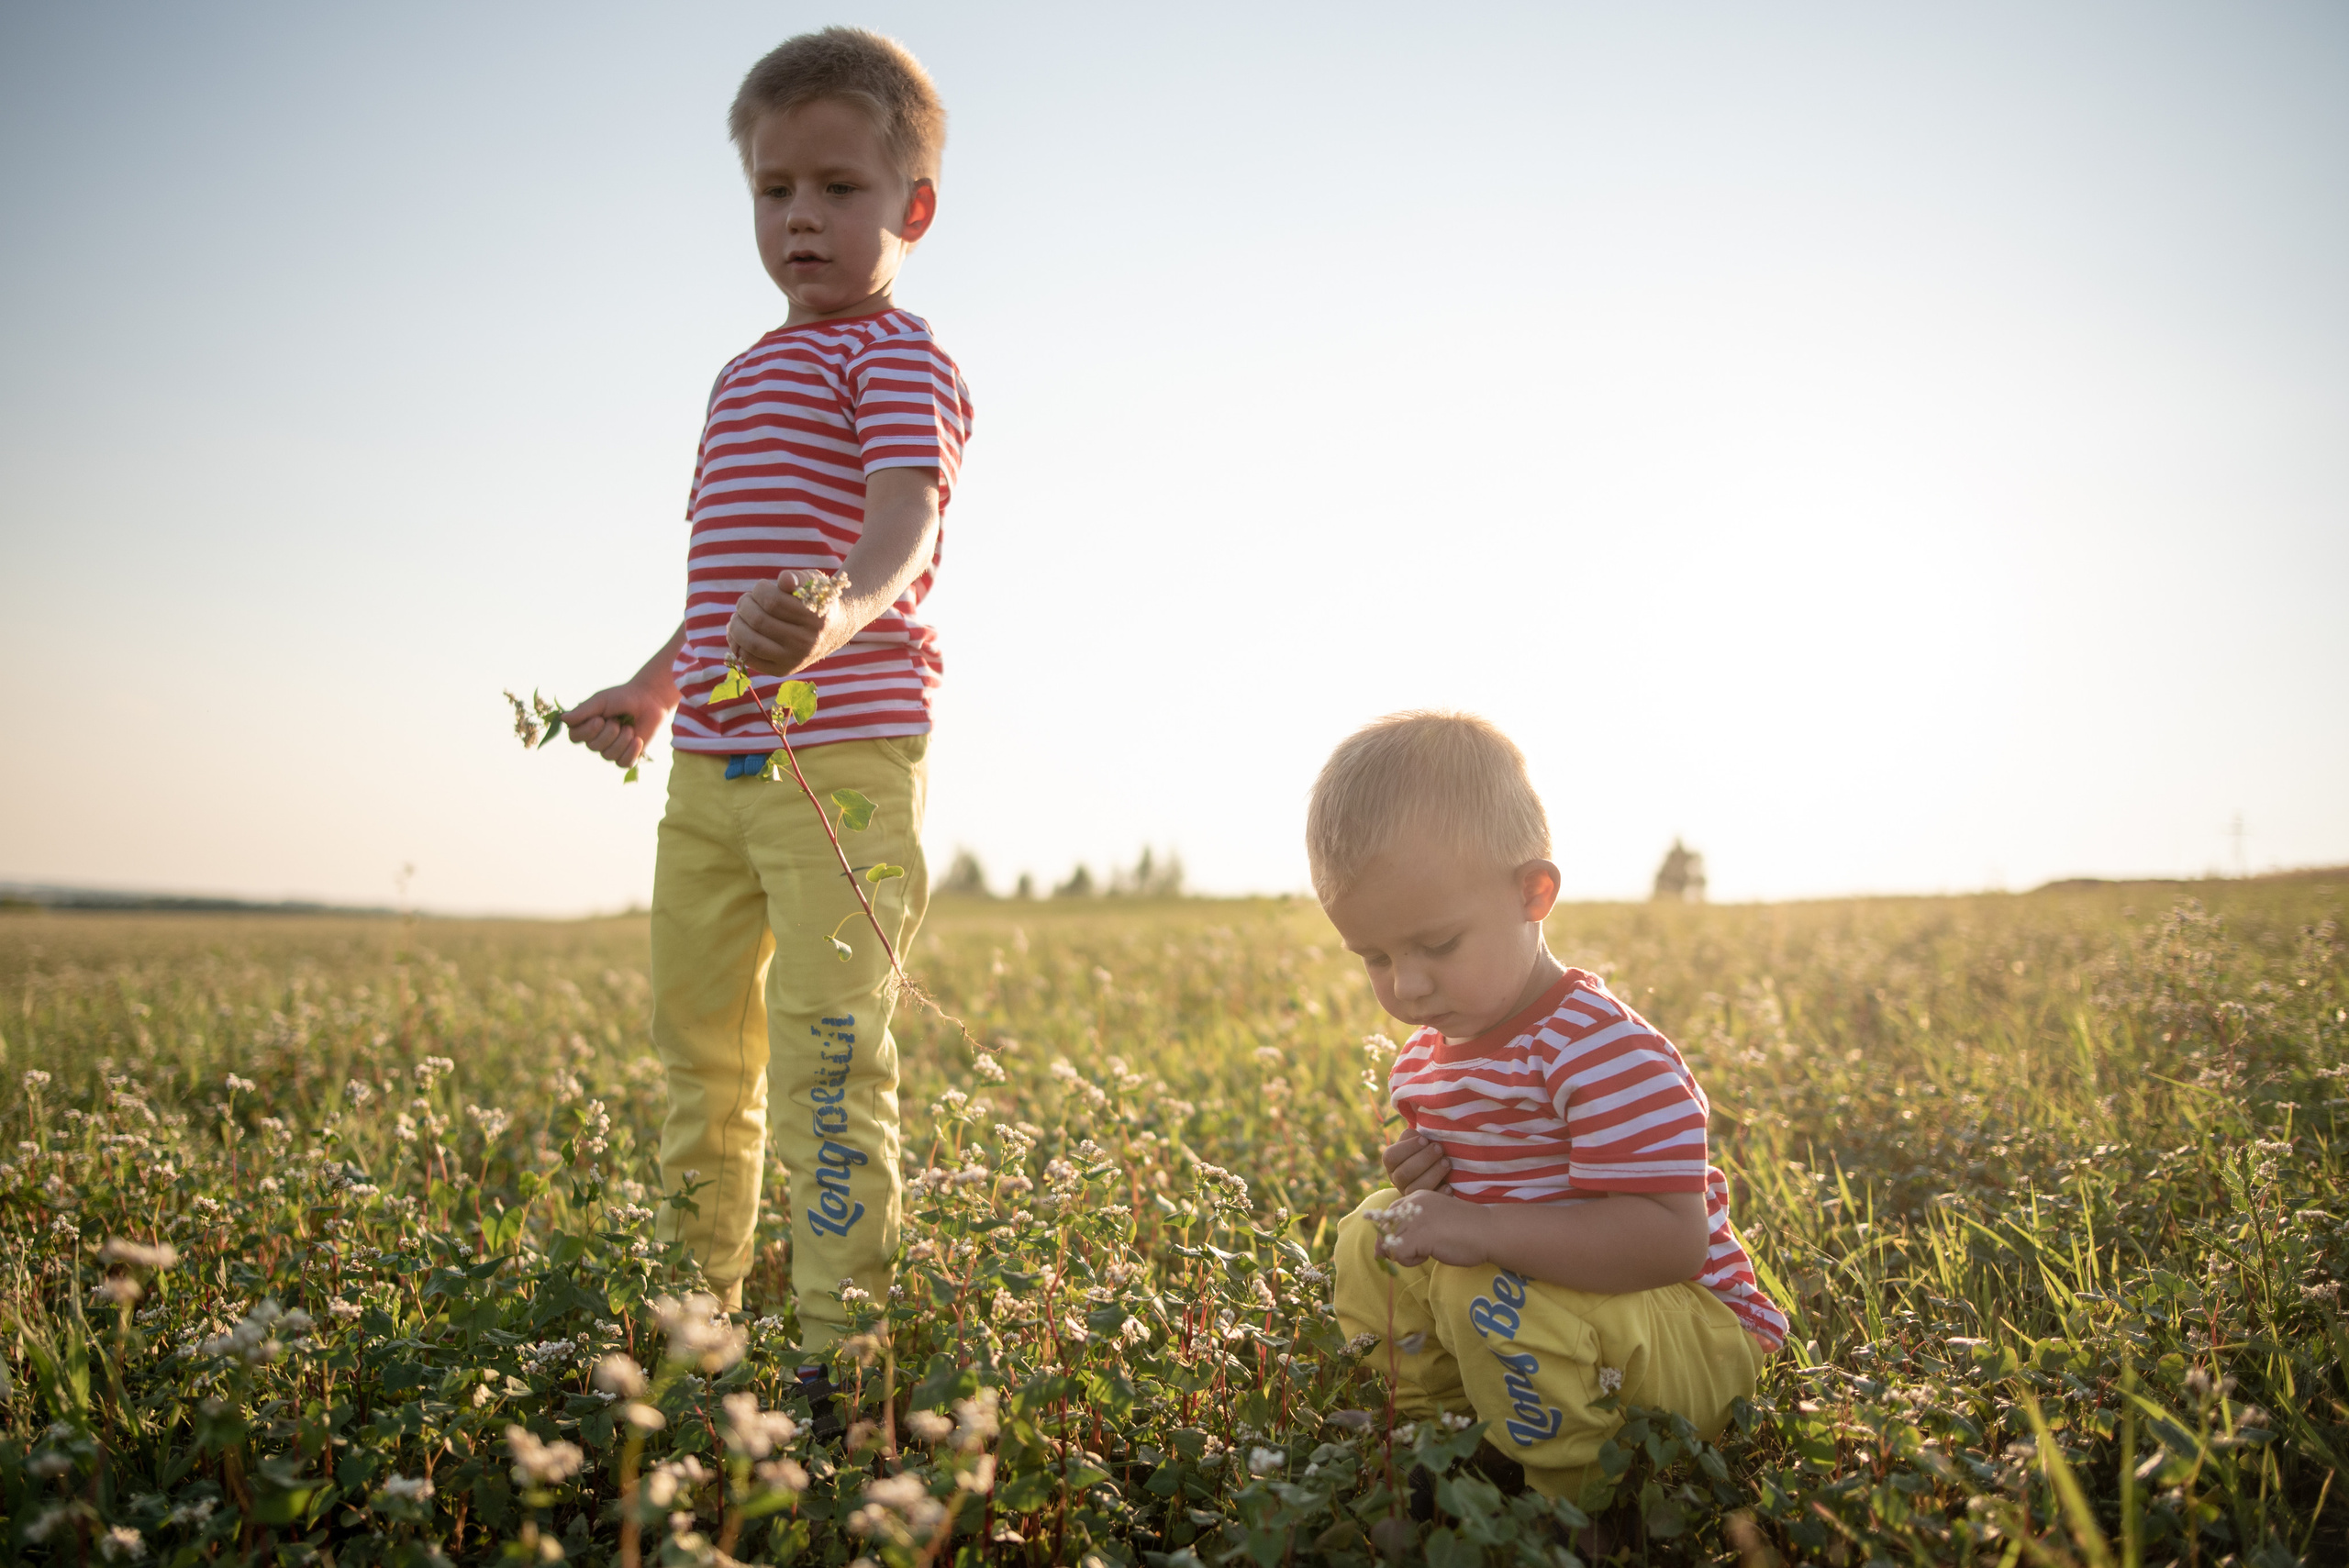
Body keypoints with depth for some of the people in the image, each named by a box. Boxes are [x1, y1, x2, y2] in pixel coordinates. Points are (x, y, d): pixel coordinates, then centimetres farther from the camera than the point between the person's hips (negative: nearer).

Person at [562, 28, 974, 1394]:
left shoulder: (897, 358, -6)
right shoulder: (745, 372, 22)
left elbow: (905, 520, -25)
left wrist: (839, 614, -45)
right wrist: (655, 687, 28)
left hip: (843, 755, -9)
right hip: (710, 765, 9)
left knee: (828, 1042, -11)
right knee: (699, 1031, 17)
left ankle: (840, 1337, -2)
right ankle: (697, 1300, 34)